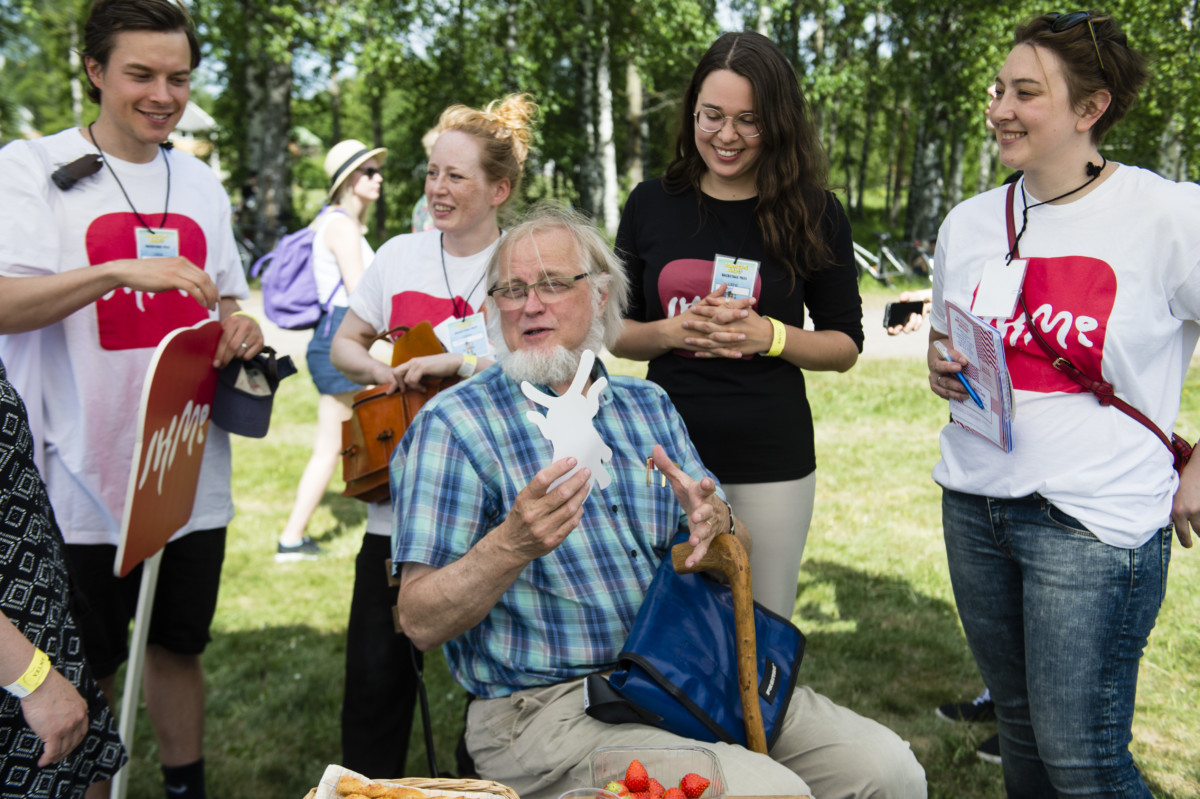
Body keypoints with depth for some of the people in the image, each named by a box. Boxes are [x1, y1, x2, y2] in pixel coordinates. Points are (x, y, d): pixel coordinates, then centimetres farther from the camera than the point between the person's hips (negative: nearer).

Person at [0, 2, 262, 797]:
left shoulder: (201, 182, 11)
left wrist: (239, 325, -4)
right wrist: (117, 271, -29)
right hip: (85, 476, -4)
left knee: (179, 644, 17)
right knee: (86, 669, 8)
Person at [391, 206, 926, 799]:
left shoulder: (648, 405, 14)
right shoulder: (451, 426, -5)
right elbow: (421, 623, -11)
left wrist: (715, 522, -9)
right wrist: (512, 546, -29)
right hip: (548, 706, -6)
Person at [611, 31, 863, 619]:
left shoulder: (813, 213, -2)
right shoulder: (651, 204, 3)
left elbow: (846, 345, 3)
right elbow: (615, 332, 7)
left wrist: (769, 336, -16)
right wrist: (672, 332, -13)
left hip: (771, 462, -1)